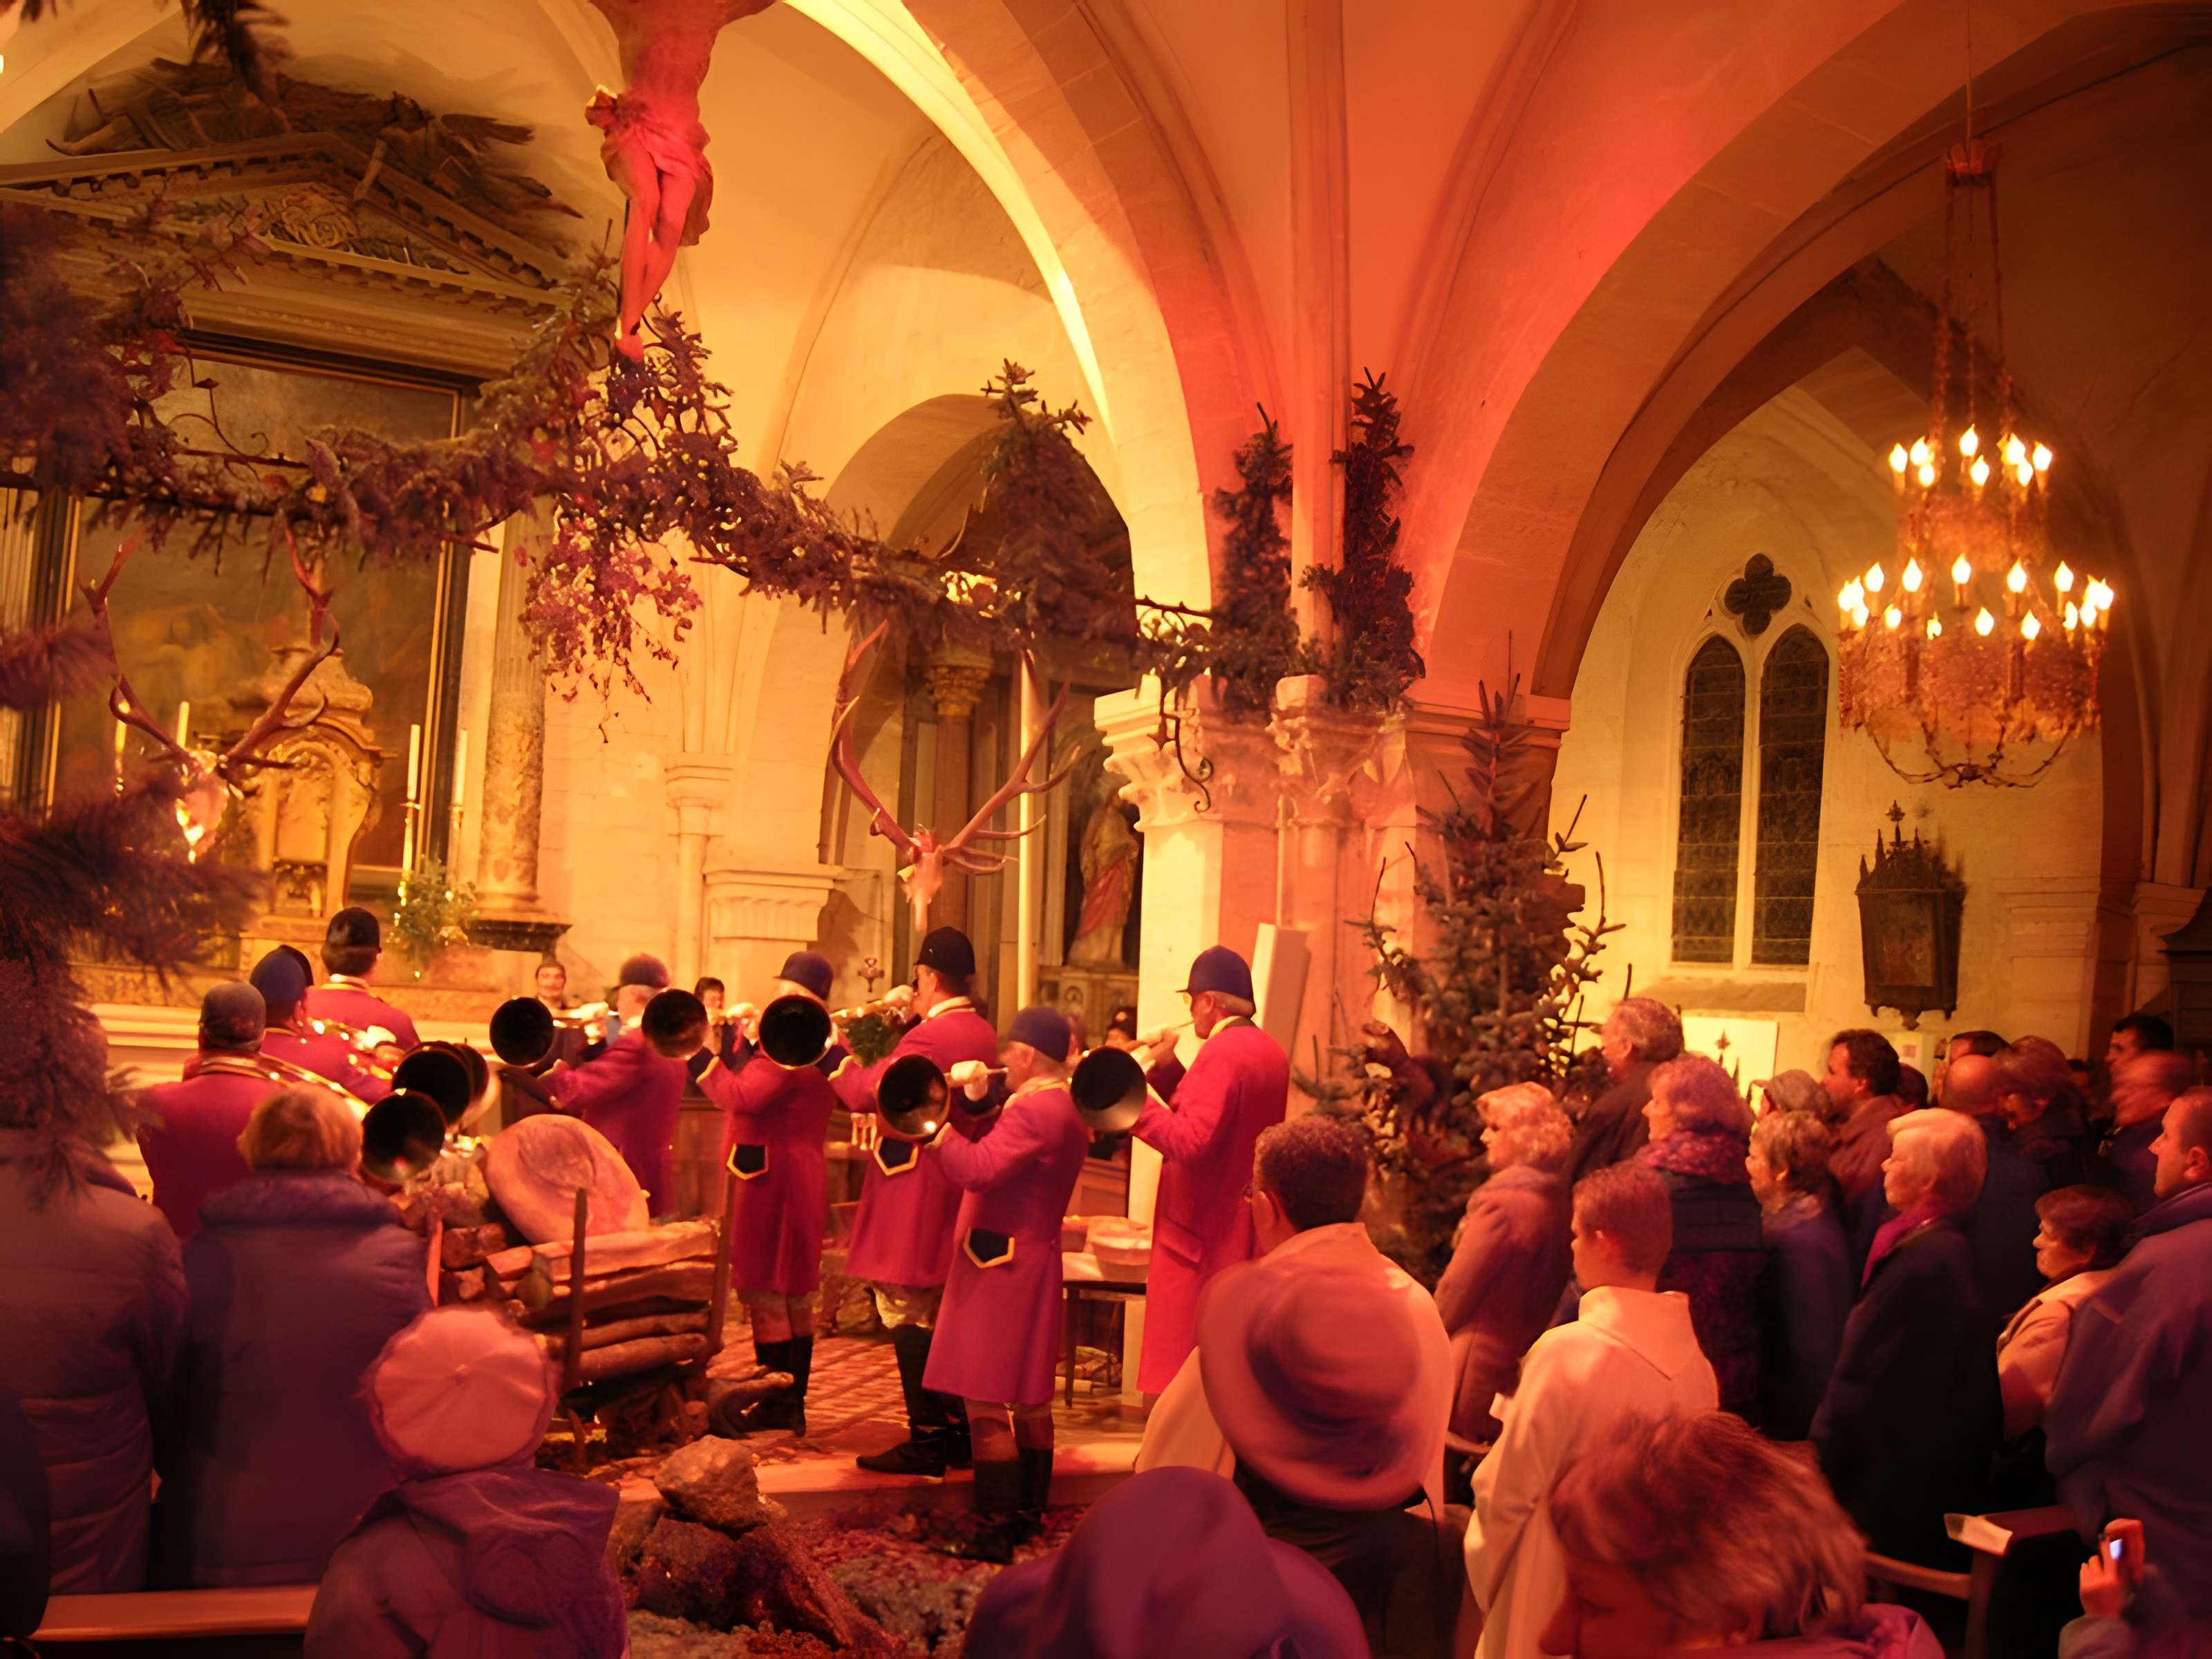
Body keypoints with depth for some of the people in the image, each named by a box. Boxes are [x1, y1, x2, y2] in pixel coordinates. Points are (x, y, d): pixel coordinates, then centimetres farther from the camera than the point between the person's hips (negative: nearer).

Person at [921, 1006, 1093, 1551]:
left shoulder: (1034, 1110, -19)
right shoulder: (1061, 1106, 14)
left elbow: (978, 1171, -28)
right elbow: (995, 1158, 15)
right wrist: (972, 1107, 5)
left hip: (1002, 1269, -11)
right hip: (1031, 1263, 11)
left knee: (986, 1403, -6)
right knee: (1029, 1398, 16)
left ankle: (995, 1530, -3)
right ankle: (1030, 1513, 26)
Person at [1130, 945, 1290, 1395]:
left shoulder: (1221, 1052, -17)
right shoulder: (1271, 1053, 11)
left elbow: (1193, 1142, -25)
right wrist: (1172, 1072, 12)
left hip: (1200, 1236, -9)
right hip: (1246, 1235, 10)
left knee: (1180, 1376, -3)